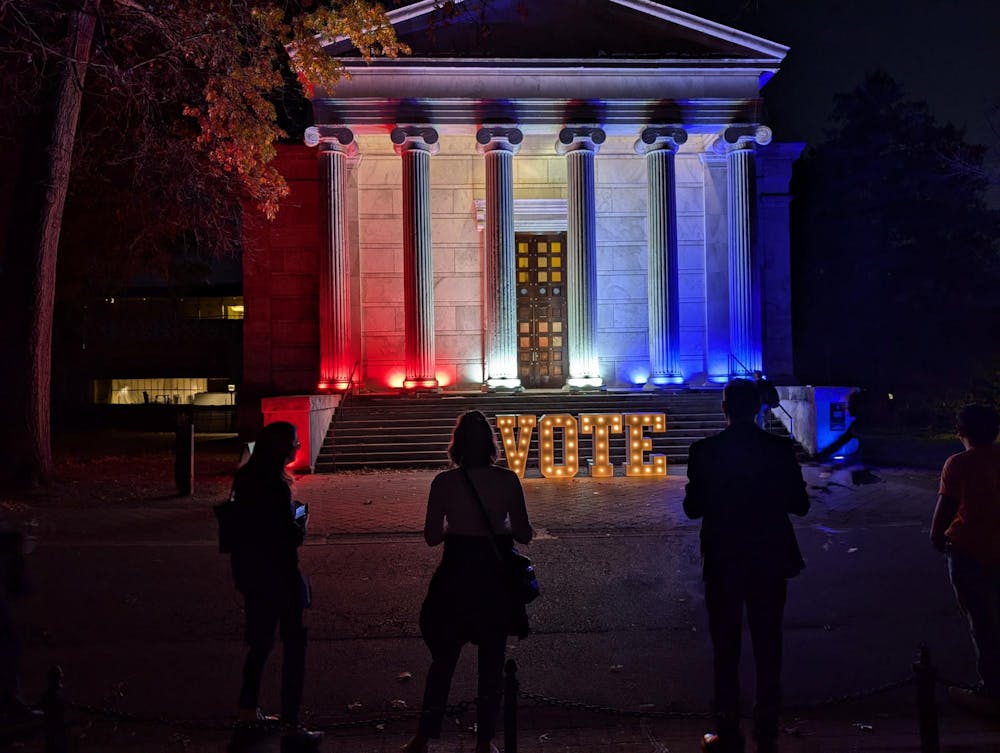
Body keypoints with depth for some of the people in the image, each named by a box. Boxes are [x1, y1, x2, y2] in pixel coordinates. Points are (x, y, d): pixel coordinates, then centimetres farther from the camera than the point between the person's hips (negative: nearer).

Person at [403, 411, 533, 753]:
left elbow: (432, 536, -5)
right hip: (496, 578, 0)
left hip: (456, 577, 0)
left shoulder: (443, 482, -11)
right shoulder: (508, 480, -10)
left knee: (443, 660, 16)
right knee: (491, 663, 15)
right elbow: (524, 534, -5)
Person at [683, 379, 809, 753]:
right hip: (770, 562, 2)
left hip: (722, 563, -1)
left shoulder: (704, 451, -11)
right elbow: (800, 505, -2)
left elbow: (693, 508, -8)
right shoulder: (780, 449, -6)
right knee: (768, 649, 13)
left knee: (726, 651, 9)